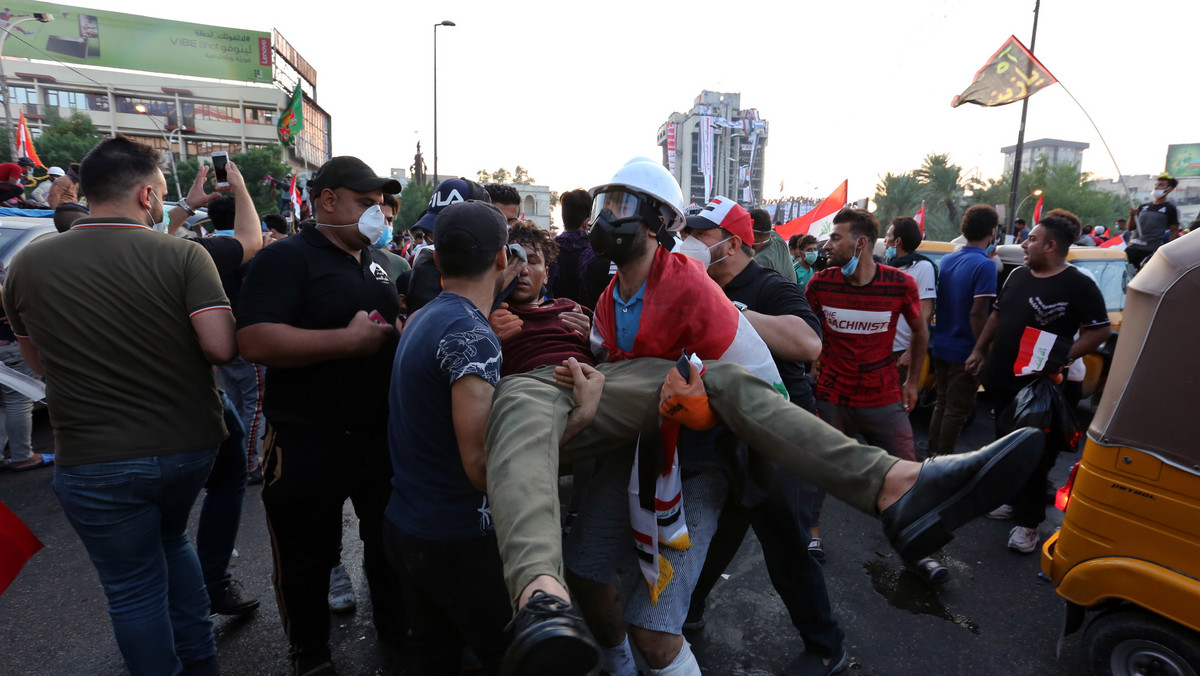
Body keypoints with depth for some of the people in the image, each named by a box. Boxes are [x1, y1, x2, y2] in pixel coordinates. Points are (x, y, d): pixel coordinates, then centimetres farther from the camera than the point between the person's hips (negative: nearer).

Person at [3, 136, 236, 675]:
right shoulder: (183, 255, -12)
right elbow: (221, 348, -20)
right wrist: (169, 345, 2)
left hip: (95, 461, -1)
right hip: (189, 445, 1)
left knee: (135, 589, 14)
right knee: (171, 540, 28)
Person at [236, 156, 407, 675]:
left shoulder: (375, 264, 12)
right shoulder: (286, 258, -12)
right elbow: (256, 341, -26)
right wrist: (351, 340, -24)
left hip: (381, 434, 7)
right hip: (308, 443, -6)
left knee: (390, 542, 20)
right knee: (307, 559, 12)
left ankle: (396, 631, 42)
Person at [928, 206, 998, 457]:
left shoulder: (948, 259, 6)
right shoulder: (985, 266, -17)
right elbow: (977, 313, -22)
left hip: (941, 347, 7)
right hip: (965, 351, -7)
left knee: (942, 404, 18)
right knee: (956, 410, 4)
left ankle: (934, 454, 27)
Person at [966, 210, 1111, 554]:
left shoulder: (1078, 284, -11)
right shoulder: (1017, 275, 9)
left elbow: (1100, 330, -12)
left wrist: (1063, 358, -24)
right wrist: (979, 350, 14)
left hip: (1038, 386, -7)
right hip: (1001, 379, 7)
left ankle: (1028, 521, 8)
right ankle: (1012, 500, 36)